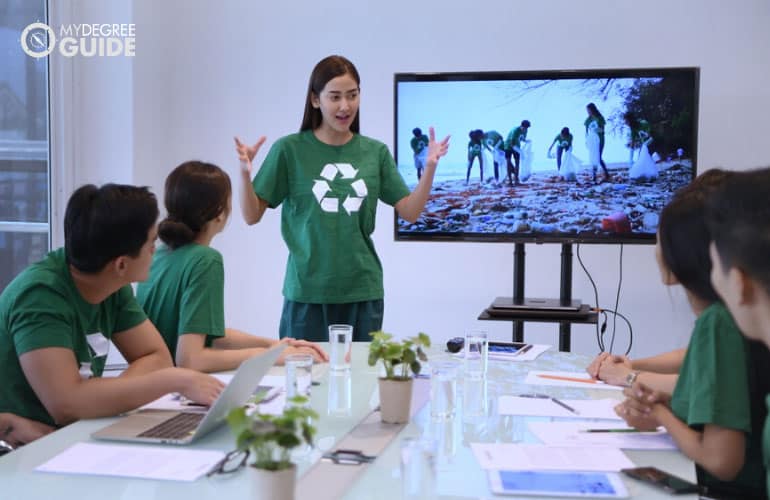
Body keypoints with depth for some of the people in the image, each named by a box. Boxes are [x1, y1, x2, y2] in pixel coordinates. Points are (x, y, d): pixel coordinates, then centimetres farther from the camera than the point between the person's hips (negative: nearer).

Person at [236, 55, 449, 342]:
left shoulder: (375, 152, 4)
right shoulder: (289, 149, -4)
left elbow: (410, 212, 5)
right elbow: (252, 216, -3)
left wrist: (429, 168, -9)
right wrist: (245, 172, -19)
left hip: (363, 290, 3)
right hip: (307, 291, -2)